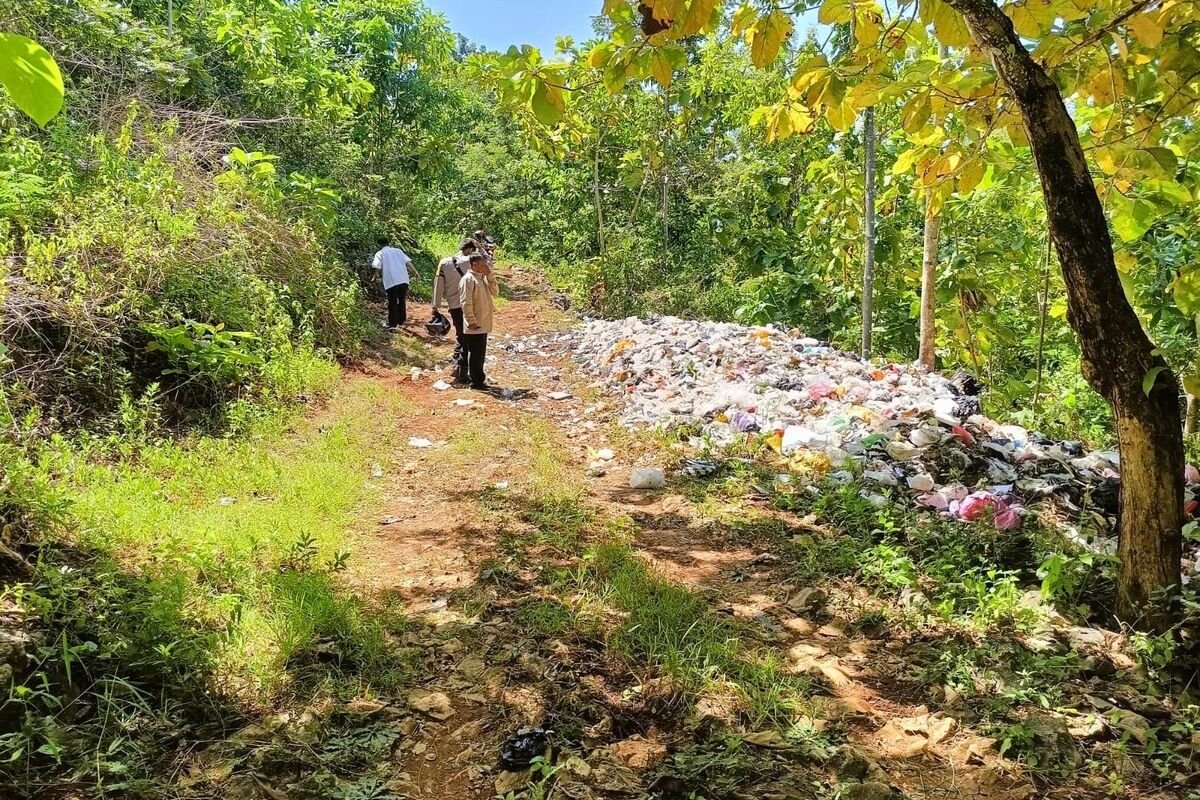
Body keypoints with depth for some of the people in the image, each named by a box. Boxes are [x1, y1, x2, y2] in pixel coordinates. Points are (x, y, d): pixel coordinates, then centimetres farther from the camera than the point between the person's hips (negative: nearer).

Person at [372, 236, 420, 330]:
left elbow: (377, 267, -7)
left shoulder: (380, 253, 7)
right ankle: (401, 321, 29)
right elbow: (408, 262, 5)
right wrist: (415, 272, 3)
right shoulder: (398, 250, 18)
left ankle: (392, 325, 2)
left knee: (392, 303, 5)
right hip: (403, 280, 3)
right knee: (402, 301, 19)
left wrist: (378, 274, 13)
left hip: (391, 282, -3)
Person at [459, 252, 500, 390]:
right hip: (475, 325, -9)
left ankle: (479, 378, 22)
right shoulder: (468, 279, -14)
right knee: (475, 353, -3)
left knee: (480, 353, 14)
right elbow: (466, 302, -18)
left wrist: (490, 276, -2)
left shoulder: (483, 278, 13)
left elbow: (495, 292, 8)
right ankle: (476, 381, 1)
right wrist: (471, 321, -21)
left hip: (483, 323, 9)